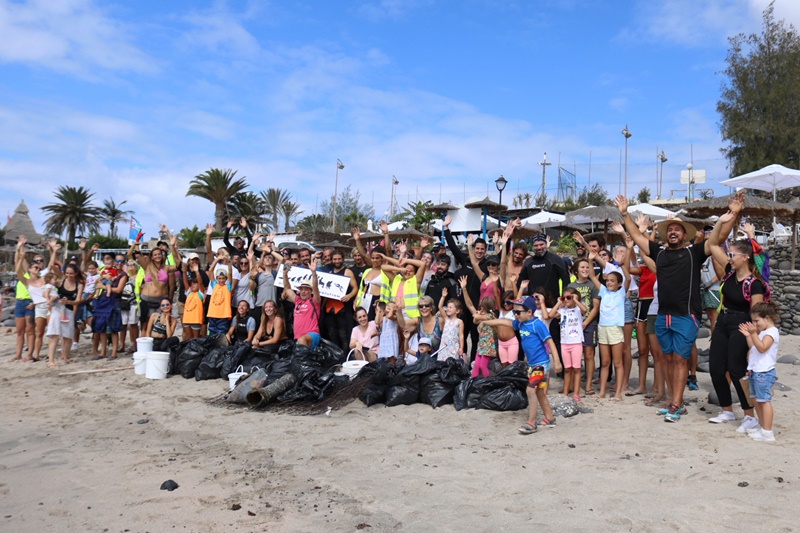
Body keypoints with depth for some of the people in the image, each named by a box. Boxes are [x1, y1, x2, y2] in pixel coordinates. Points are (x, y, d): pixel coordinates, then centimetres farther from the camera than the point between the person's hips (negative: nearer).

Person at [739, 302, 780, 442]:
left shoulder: (772, 332, -12)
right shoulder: (762, 332, 17)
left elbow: (762, 348, -23)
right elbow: (753, 347, 18)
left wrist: (754, 333, -24)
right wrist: (748, 335, 10)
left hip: (764, 373, -10)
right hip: (756, 371, 10)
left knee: (764, 400, -8)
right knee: (757, 400, 16)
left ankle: (767, 432, -7)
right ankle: (762, 426, 27)